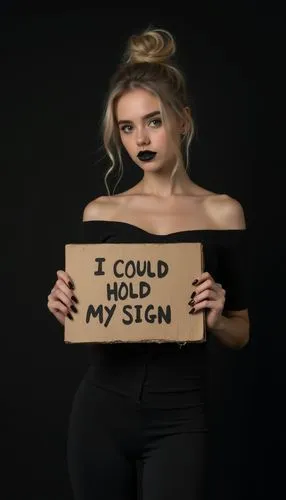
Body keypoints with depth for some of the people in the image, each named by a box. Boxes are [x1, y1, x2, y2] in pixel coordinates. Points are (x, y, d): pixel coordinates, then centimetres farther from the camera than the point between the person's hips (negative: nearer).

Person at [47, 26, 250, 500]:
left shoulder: (221, 212, -1)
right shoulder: (100, 212, 5)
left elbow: (240, 334, 4)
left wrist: (215, 318, -17)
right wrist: (65, 309, -11)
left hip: (178, 419, -2)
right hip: (101, 412, 2)